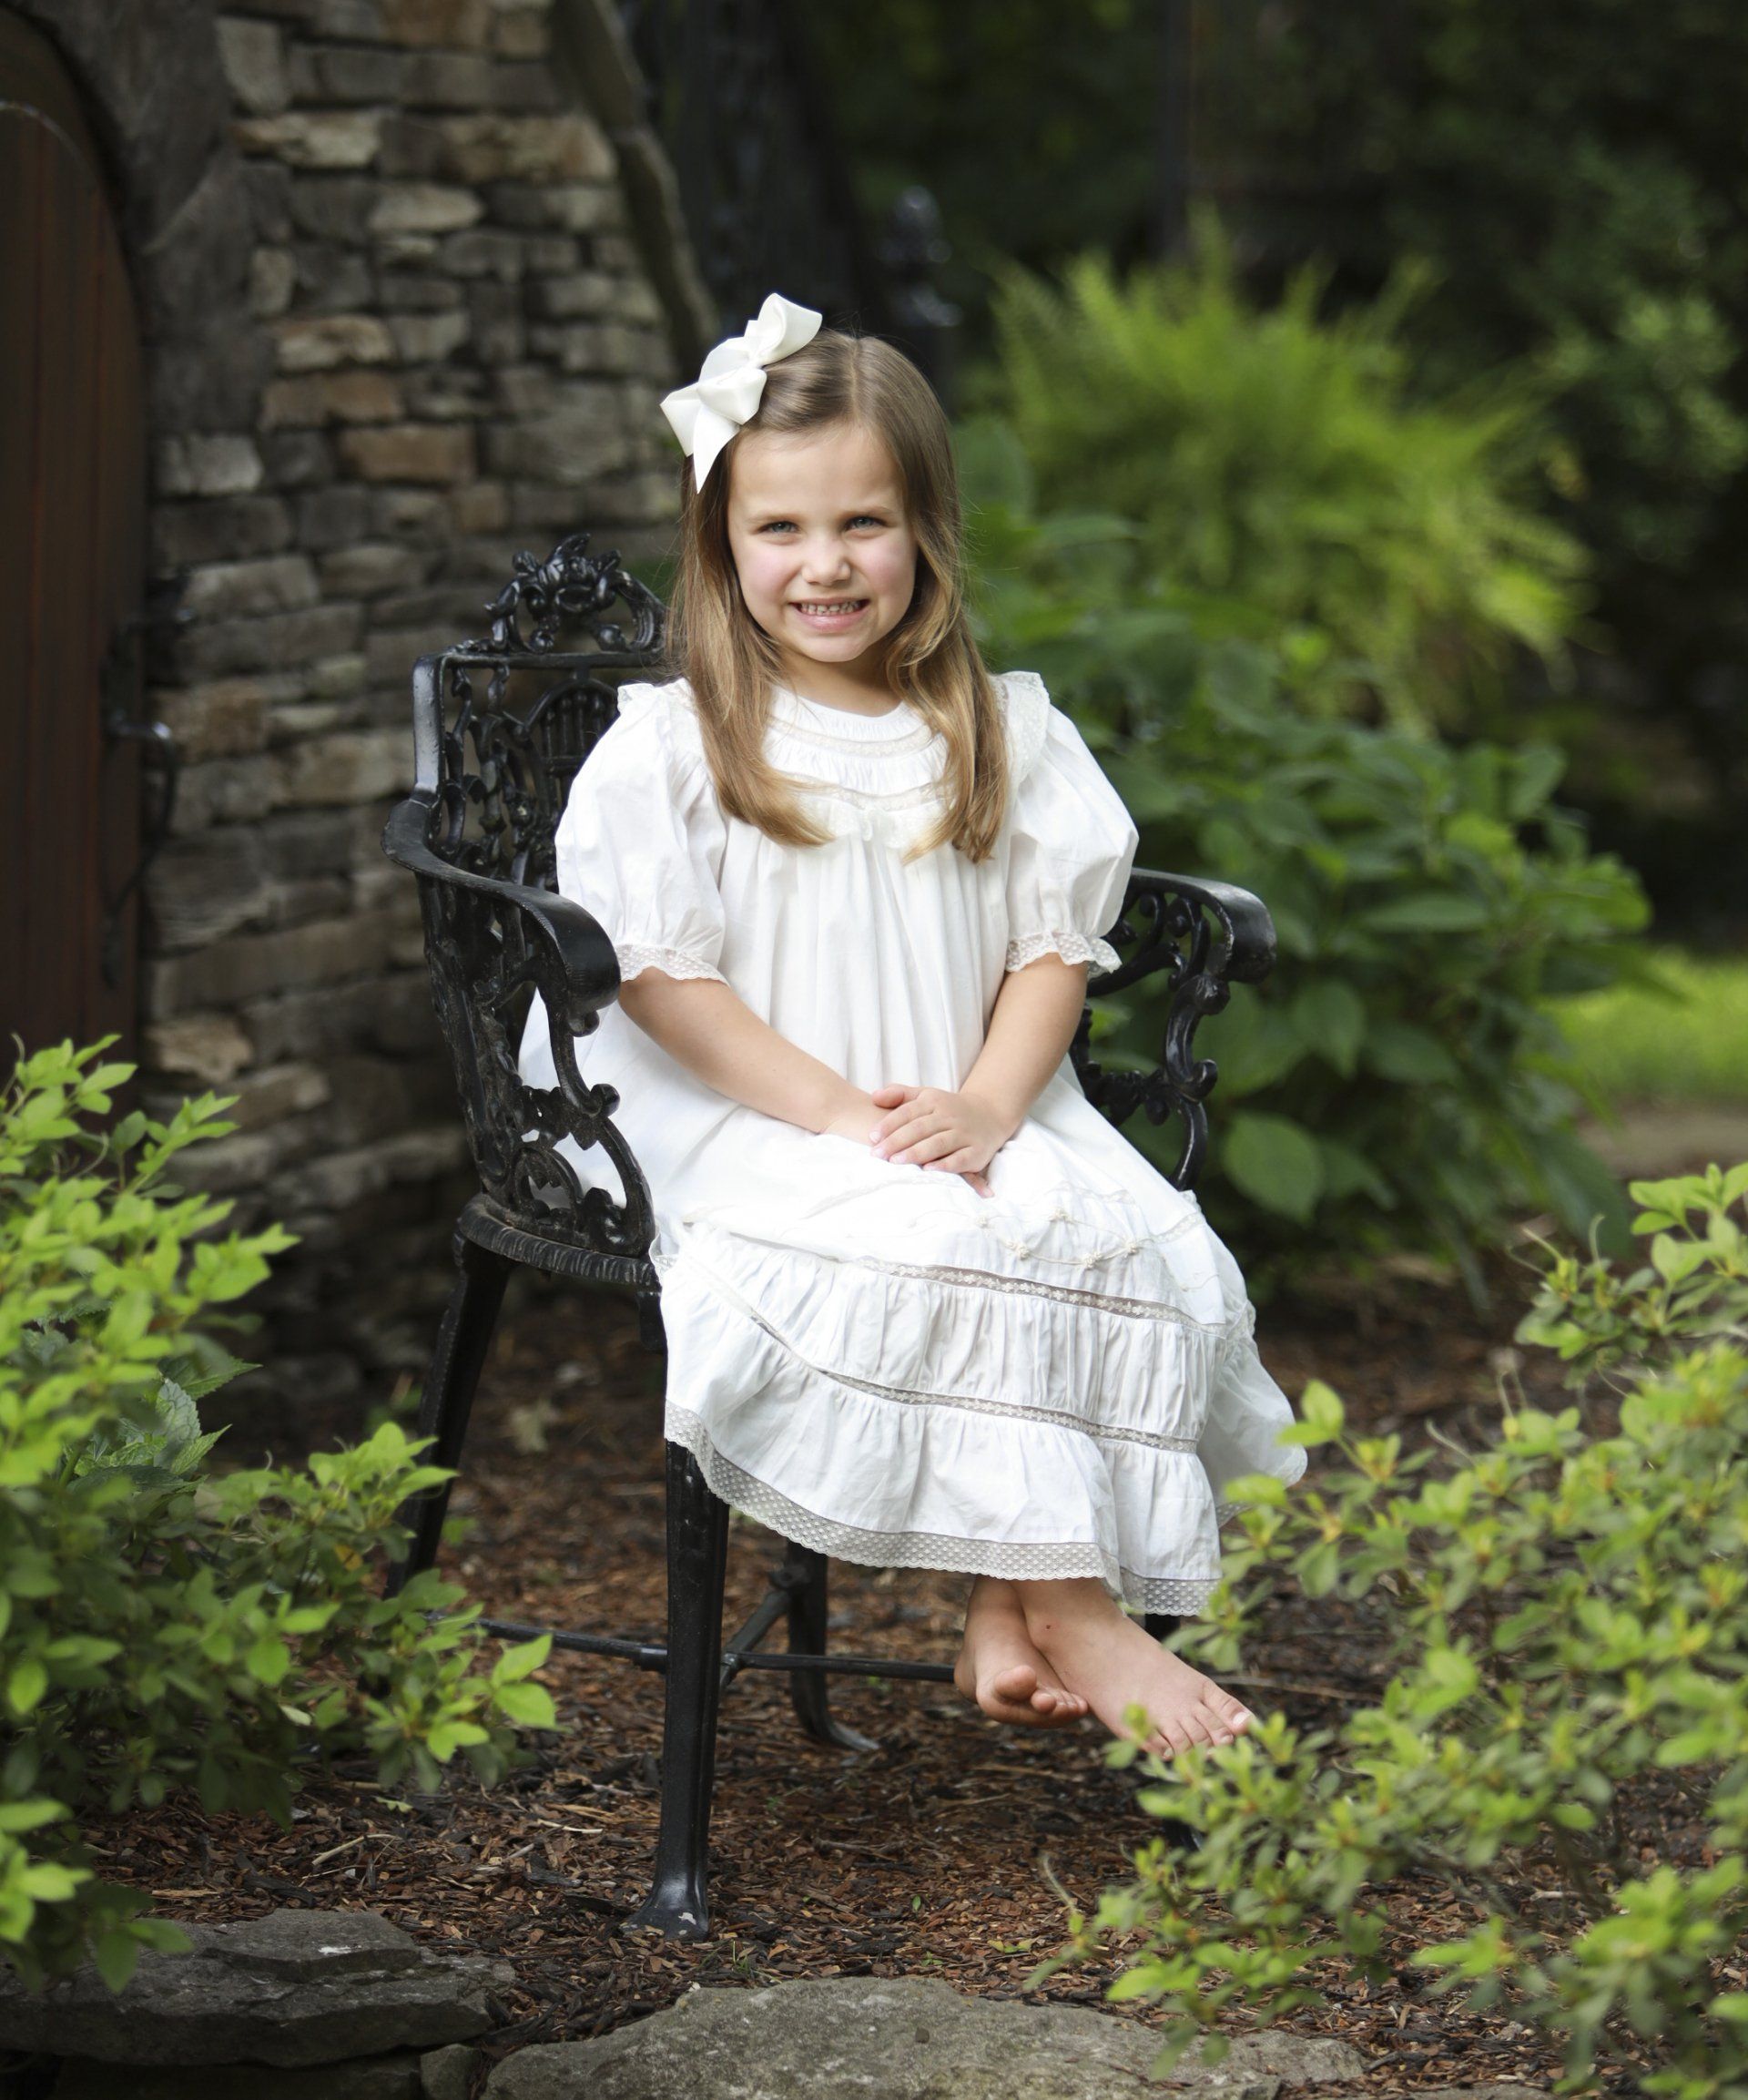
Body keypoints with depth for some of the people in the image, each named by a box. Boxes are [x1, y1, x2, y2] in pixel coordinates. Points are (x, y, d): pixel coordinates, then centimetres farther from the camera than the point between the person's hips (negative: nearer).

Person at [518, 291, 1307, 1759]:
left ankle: (1009, 1611, -20)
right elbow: (659, 975, -7)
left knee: (1128, 1240, -24)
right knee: (930, 1254, -33)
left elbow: (1054, 943, 7)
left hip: (977, 1120, 4)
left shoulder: (1004, 734, 10)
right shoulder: (668, 745, -1)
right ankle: (1073, 1614, -26)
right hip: (748, 1128, -4)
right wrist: (839, 1112, -16)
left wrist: (987, 1105, -12)